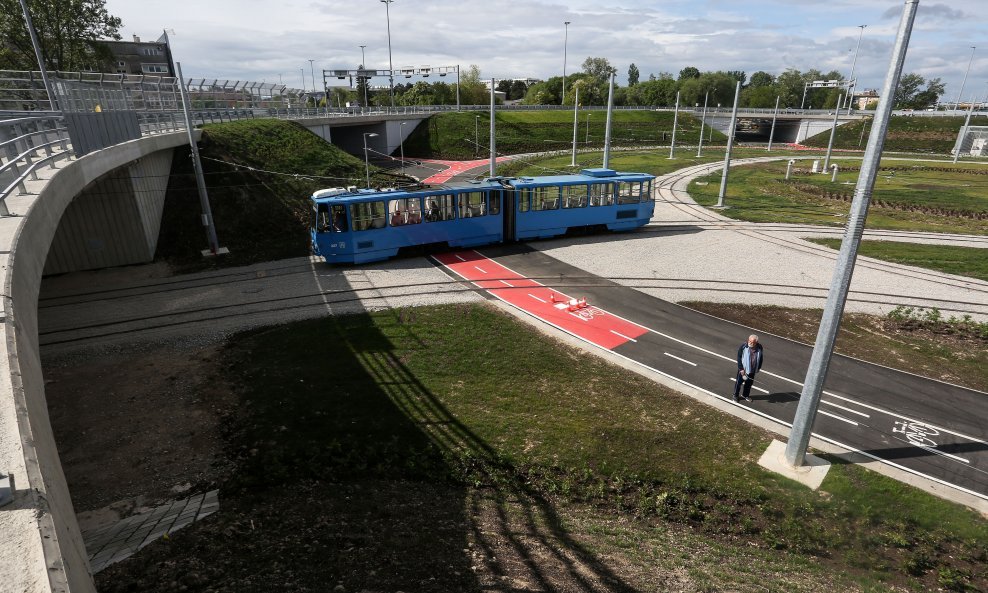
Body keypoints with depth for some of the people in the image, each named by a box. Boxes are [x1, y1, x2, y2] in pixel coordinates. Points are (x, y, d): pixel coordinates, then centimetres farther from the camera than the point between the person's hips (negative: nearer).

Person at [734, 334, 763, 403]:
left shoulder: (759, 347, -12)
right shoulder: (743, 346, -22)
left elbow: (761, 358, 6)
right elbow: (739, 358, -14)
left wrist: (758, 368, 11)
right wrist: (741, 369, -16)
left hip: (753, 370, 3)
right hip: (743, 369, -3)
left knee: (749, 383, 19)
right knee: (738, 382, 11)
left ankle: (746, 395, 41)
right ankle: (735, 395, 30)